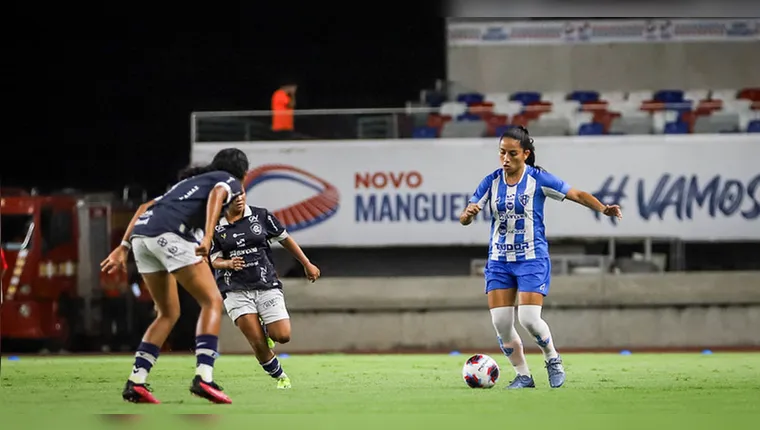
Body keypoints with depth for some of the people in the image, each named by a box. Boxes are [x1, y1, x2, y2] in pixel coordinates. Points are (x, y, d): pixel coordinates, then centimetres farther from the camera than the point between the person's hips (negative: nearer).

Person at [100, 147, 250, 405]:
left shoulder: (188, 182, 39)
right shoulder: (230, 182, 18)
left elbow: (145, 207, 30)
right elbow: (216, 195, -7)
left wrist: (124, 247, 23)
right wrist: (207, 237, -22)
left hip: (141, 234, 7)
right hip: (169, 234, -7)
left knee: (168, 313, 17)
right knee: (212, 302, -1)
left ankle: (135, 382, 7)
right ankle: (203, 377, -17)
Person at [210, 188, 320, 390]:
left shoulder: (260, 216, 1)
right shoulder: (216, 226, 0)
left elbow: (285, 239, 11)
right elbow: (215, 260, 2)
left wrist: (307, 265, 15)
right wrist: (229, 263, -21)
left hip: (266, 285, 1)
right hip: (235, 289, -1)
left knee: (283, 336, -12)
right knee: (257, 343, -12)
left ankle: (266, 330, 23)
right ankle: (280, 377, 10)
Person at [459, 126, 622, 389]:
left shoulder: (538, 179, -8)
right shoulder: (491, 182, 1)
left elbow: (577, 195, -8)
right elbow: (464, 219, 0)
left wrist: (603, 208, -25)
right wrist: (468, 214, -25)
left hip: (532, 259, -4)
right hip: (499, 261, 4)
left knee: (529, 319, -16)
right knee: (500, 323, -4)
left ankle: (552, 359, 12)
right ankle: (523, 376, 13)